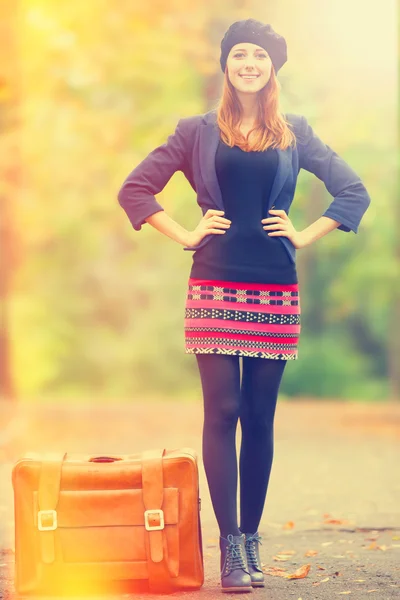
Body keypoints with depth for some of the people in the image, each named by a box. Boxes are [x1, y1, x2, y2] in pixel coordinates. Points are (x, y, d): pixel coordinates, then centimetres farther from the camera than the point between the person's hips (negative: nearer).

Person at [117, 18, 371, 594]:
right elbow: (134, 188, 7)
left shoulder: (295, 133, 11)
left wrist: (305, 236, 5)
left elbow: (354, 191, 14)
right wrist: (186, 235, 0)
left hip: (275, 290, 1)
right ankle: (230, 545, -5)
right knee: (222, 411, -7)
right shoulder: (198, 132, 7)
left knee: (260, 417, 4)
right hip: (216, 286, -1)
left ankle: (252, 539, 12)